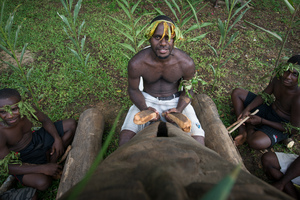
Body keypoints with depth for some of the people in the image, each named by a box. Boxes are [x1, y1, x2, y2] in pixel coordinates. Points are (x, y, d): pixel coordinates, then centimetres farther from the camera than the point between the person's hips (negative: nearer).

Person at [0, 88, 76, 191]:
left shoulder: (27, 109, -22)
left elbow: (45, 120, 0)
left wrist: (57, 138, -13)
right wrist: (43, 168, -29)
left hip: (37, 139, 5)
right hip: (23, 158, -5)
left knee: (71, 124, -1)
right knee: (42, 183, -31)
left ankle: (52, 159, -5)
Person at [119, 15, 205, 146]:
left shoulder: (186, 63, -19)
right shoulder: (136, 64, -21)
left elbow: (188, 90, -2)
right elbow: (133, 89, -4)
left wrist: (179, 109, -20)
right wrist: (144, 109, -22)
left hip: (176, 101, 1)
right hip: (147, 100, 0)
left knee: (199, 142, -16)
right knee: (125, 139, -20)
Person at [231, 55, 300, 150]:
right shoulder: (278, 79, -14)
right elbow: (263, 96, 1)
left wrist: (261, 121, -23)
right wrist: (247, 109, -16)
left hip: (280, 126, -7)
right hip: (269, 109, 7)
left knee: (255, 142, -37)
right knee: (236, 93, 0)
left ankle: (249, 129, 1)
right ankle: (242, 130, -7)